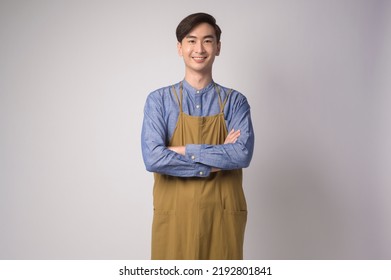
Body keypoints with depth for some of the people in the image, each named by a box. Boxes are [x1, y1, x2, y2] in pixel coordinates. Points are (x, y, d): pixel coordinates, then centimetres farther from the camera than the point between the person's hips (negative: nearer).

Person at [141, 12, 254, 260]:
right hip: (174, 217, -1)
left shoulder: (235, 102, 3)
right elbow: (153, 158, -14)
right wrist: (218, 160, -13)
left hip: (222, 216, 1)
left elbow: (243, 154, -13)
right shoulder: (159, 100, 0)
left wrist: (185, 151, -14)